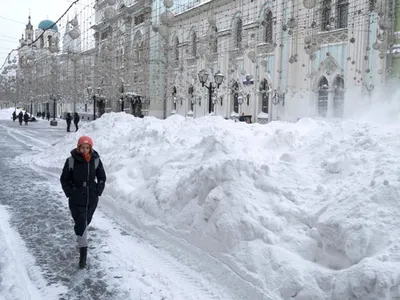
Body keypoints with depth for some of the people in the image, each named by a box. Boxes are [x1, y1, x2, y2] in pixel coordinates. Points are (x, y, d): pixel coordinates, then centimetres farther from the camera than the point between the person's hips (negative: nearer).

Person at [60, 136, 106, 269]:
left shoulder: (96, 160, -4)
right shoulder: (71, 161, -10)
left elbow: (102, 178, 9)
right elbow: (64, 179, 1)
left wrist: (98, 191, 0)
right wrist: (70, 193, -7)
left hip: (92, 199, 3)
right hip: (76, 199, -3)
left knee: (86, 222, 18)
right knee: (81, 223, -9)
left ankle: (80, 240, 45)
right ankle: (83, 253, -4)